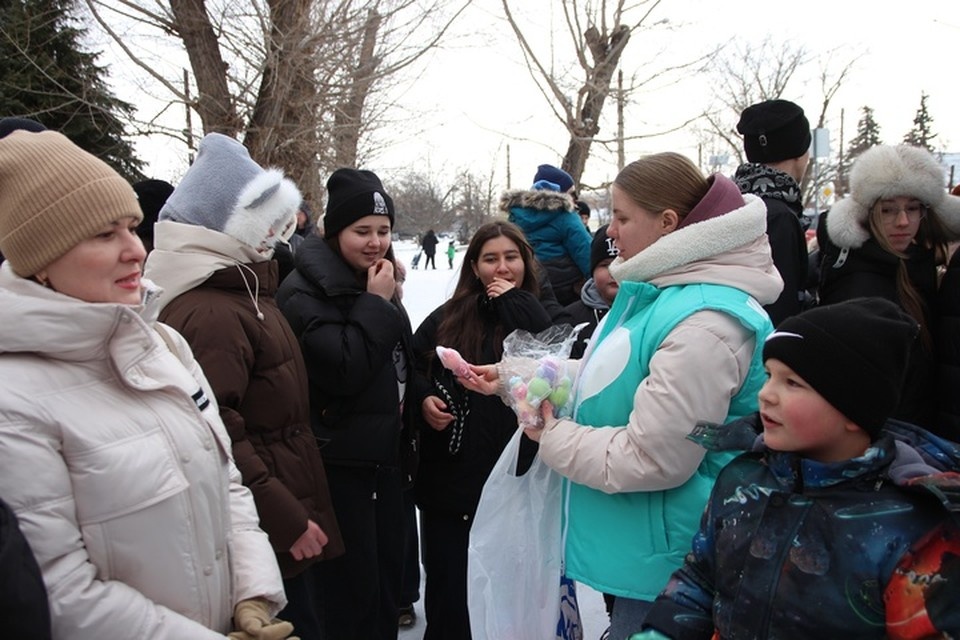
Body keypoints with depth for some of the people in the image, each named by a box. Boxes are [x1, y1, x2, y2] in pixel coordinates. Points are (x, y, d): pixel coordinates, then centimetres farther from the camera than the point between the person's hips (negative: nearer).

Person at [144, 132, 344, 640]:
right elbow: (219, 437, -26)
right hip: (267, 529, -10)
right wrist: (286, 519, -21)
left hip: (285, 503, 10)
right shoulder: (210, 314, -22)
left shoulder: (245, 291, 12)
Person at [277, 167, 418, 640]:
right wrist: (375, 305, -17)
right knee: (351, 588, 1)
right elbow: (342, 370, -25)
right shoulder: (303, 293, -15)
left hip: (386, 455, 8)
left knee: (389, 575, 16)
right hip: (340, 463, -7)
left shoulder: (379, 285, 11)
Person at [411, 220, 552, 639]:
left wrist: (516, 305, -15)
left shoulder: (540, 319, -1)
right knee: (447, 587, 13)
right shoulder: (447, 319, 4)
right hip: (448, 479, 1)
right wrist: (423, 400, -8)